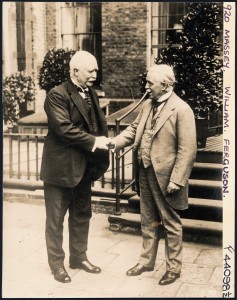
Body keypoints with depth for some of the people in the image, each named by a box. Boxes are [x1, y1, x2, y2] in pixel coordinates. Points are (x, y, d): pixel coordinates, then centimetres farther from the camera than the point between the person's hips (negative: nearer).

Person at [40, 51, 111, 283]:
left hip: (84, 166, 8)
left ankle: (79, 257, 33)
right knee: (56, 218, 6)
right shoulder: (57, 95, -15)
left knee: (82, 215, 17)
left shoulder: (91, 94, 10)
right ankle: (56, 263, 21)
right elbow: (64, 128, -23)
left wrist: (103, 140, -6)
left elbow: (100, 124, 13)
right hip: (61, 167, -7)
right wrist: (93, 141, -20)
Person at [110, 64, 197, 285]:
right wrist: (116, 142, -7)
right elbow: (134, 129, 12)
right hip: (145, 173, 7)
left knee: (171, 224, 10)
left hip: (165, 176, -7)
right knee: (148, 221, 20)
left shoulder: (181, 109, -16)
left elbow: (187, 149, -18)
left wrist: (176, 180, -20)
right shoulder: (148, 105, 8)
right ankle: (146, 261, 36)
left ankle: (173, 268, 27)